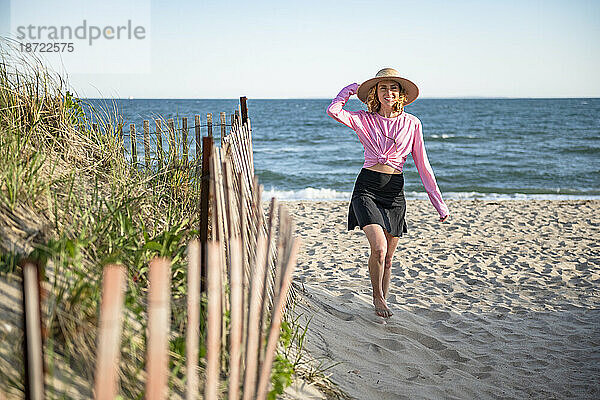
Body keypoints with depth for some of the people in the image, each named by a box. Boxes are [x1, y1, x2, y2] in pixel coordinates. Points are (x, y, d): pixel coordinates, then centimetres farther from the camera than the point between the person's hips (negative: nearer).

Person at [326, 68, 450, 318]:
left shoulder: (412, 123, 5)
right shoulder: (364, 120, 3)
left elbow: (422, 165, 7)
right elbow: (333, 111, -15)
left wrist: (439, 203, 6)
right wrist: (352, 88, 2)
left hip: (394, 193, 2)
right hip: (367, 187, -2)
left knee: (387, 258, 8)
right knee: (379, 247, -19)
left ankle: (381, 301, 28)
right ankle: (378, 297, 5)